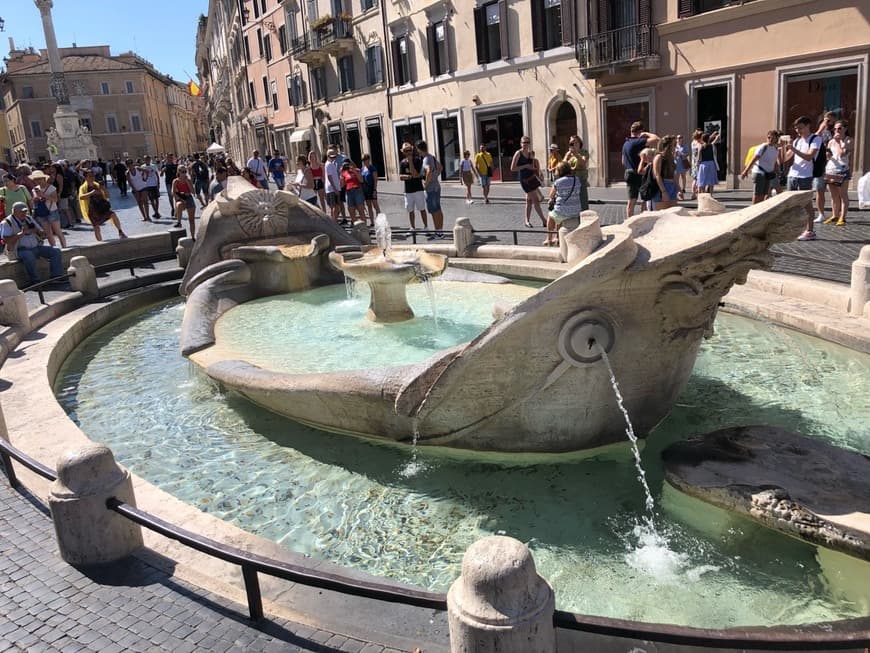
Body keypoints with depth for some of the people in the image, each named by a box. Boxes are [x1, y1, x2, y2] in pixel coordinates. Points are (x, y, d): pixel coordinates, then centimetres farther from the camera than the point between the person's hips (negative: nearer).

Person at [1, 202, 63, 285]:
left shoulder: (29, 218, 17)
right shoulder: (7, 223, -3)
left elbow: (42, 233, 20)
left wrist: (37, 231, -4)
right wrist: (21, 233, -22)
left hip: (35, 247, 7)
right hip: (19, 250, -7)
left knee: (56, 251, -9)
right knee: (29, 256, -40)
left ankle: (56, 277, -14)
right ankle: (35, 281, -28)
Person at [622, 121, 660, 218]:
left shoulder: (626, 143, 12)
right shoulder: (638, 142, -16)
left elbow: (623, 162, 21)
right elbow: (656, 139, -25)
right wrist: (647, 134, -10)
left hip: (629, 174, 8)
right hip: (639, 175, -8)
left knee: (631, 201, 12)